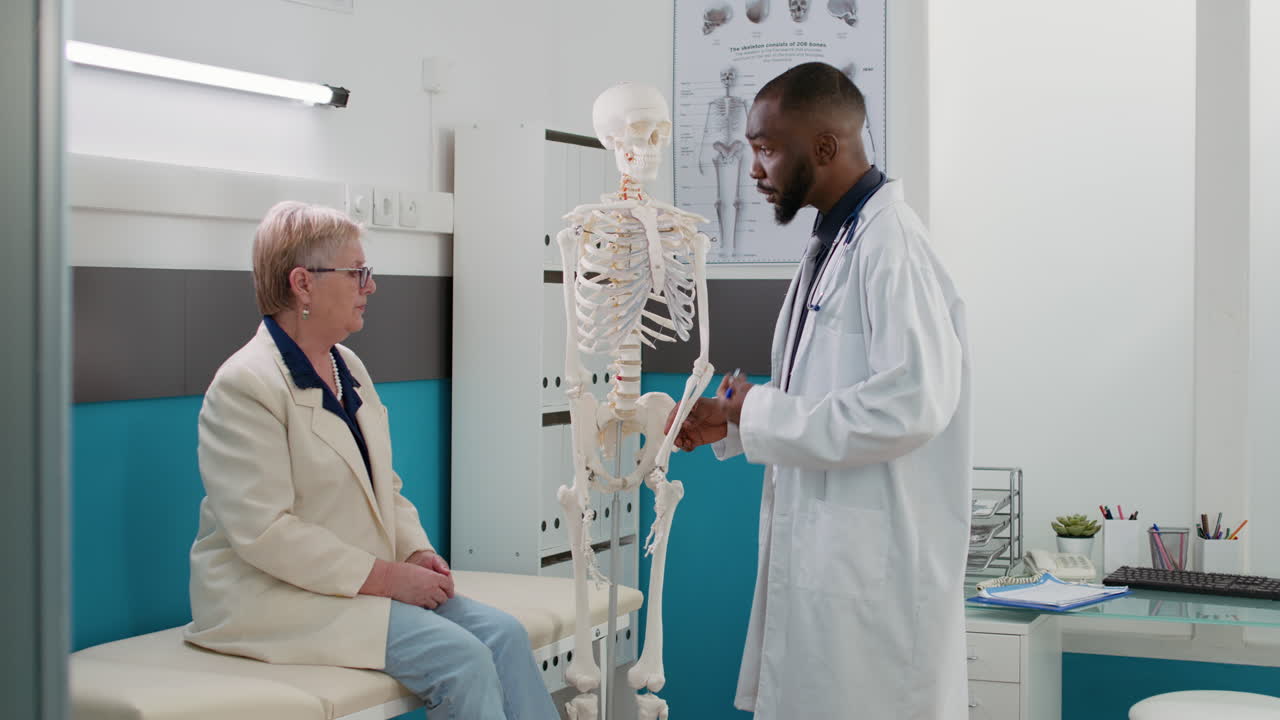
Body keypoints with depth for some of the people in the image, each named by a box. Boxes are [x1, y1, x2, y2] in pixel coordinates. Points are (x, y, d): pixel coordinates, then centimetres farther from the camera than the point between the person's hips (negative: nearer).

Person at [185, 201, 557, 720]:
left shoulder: (349, 368, 14)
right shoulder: (244, 385, -14)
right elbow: (265, 533, -21)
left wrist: (417, 553, 0)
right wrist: (386, 576, -20)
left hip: (367, 582, 8)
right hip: (277, 599, -8)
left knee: (503, 633, -12)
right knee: (457, 656, -24)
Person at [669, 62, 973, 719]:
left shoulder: (890, 246, -16)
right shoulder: (830, 245, 15)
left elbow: (912, 402, -26)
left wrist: (763, 413, -16)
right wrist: (731, 423, 8)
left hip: (874, 571, -9)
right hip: (818, 557, 9)